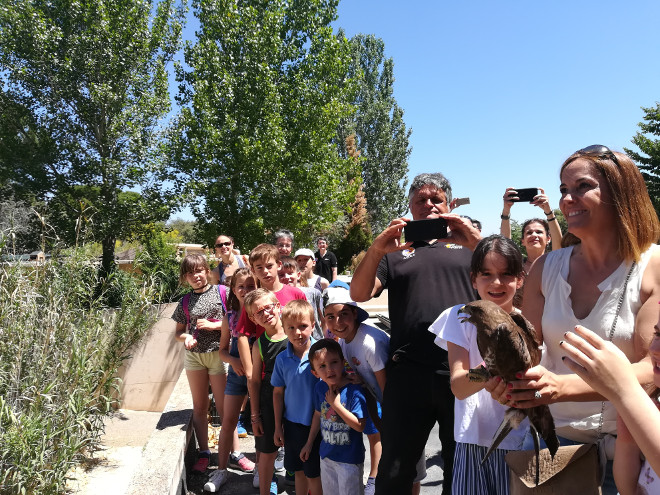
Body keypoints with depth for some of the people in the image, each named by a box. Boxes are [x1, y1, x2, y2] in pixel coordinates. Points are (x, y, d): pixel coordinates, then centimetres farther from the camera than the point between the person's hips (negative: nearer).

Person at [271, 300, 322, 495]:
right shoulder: (282, 359, -6)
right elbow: (278, 393, 3)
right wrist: (278, 427, 6)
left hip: (316, 424, -3)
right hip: (292, 424, 3)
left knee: (314, 475, 10)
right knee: (299, 472, 19)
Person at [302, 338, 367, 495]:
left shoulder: (354, 391, -25)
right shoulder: (320, 388, -7)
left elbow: (359, 426, -26)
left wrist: (336, 405, -29)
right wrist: (309, 443, 17)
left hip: (350, 459, -6)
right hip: (326, 453, 6)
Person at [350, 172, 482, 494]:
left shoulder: (467, 246, 13)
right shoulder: (396, 252, 13)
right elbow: (359, 294, 2)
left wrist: (479, 242, -17)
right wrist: (376, 250, -15)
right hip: (408, 374, 0)